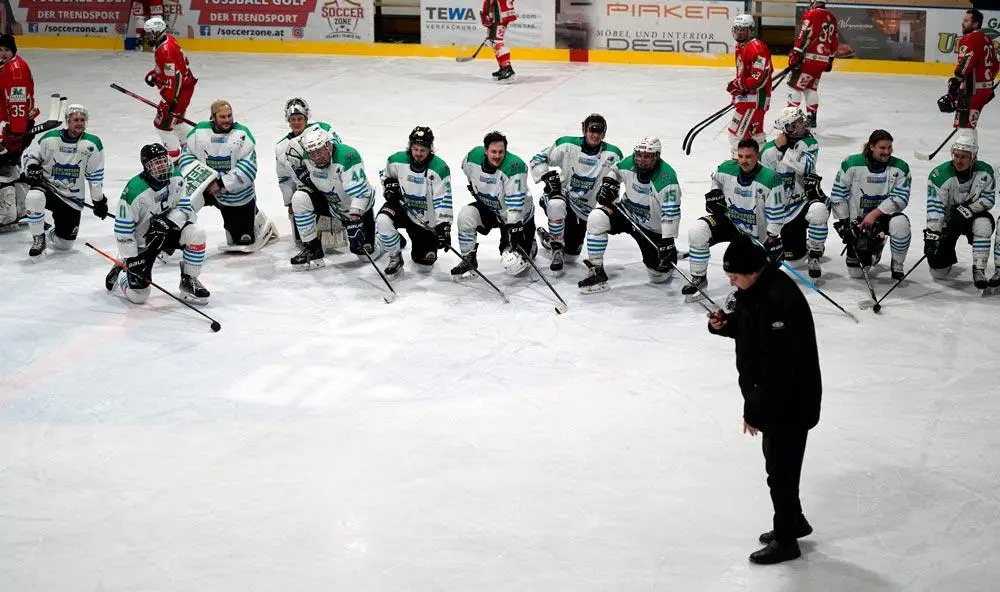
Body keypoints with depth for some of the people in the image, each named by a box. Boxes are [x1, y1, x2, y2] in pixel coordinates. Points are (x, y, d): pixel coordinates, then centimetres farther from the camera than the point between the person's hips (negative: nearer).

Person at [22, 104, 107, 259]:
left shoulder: (93, 144, -7)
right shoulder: (50, 138, -9)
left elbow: (96, 175, 1)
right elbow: (30, 154, 7)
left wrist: (99, 200, 4)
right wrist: (32, 169, -14)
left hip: (72, 199, 2)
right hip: (47, 186, -1)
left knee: (65, 244, 5)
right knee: (34, 198, -39)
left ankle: (50, 234, 44)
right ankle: (38, 239, -15)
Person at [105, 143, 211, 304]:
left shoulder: (176, 178, -12)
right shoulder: (134, 191, -28)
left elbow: (185, 208, -6)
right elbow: (123, 229, -22)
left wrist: (168, 222, -26)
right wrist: (130, 260, -21)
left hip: (165, 231, 5)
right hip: (141, 242, -4)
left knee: (196, 233, -24)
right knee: (138, 296, -6)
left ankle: (189, 282, -4)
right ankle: (117, 277, 29)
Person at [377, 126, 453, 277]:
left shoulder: (440, 168, -20)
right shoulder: (397, 160, -12)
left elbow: (443, 200, -22)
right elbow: (385, 174, 12)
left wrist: (443, 227, -28)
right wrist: (390, 185, -9)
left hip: (427, 221, -1)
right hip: (402, 206, 1)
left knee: (424, 266, 2)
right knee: (383, 221, -33)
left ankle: (419, 250, 41)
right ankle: (395, 258, -8)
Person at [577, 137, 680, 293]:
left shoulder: (666, 178, -29)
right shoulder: (630, 163, -12)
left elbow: (671, 213, -31)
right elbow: (616, 170, 13)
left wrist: (667, 242, -35)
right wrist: (609, 183, -7)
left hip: (653, 229, -4)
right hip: (627, 212, 4)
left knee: (659, 276, -1)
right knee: (596, 218, -25)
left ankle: (670, 258, 37)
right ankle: (596, 272, -17)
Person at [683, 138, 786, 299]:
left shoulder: (770, 180, -24)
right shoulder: (727, 169, -11)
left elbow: (776, 214, -18)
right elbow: (716, 178, 16)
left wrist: (773, 239, -19)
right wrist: (714, 193, 1)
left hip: (756, 235, -3)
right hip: (729, 221, 3)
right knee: (697, 231, -22)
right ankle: (698, 279, -6)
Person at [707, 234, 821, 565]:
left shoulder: (780, 302, -31)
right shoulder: (754, 289, -1)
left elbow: (778, 368, -30)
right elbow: (745, 324, 18)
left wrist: (755, 412, -24)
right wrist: (723, 324, -5)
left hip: (790, 402, -10)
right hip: (772, 396, 10)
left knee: (780, 469, 4)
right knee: (777, 461, 23)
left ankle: (786, 541, 20)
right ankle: (795, 521, 42)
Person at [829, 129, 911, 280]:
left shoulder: (900, 167, -10)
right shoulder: (852, 164, -12)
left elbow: (901, 198, -16)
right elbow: (838, 195, -6)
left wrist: (875, 214, -24)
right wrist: (844, 222, -10)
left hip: (884, 215, 1)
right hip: (857, 219, 0)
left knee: (900, 224, -36)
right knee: (856, 273, -2)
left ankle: (897, 265, -10)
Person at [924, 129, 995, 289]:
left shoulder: (985, 171, -15)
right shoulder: (940, 175, -23)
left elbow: (988, 199, -11)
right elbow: (934, 207, -27)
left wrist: (968, 209, -29)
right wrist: (932, 234, -35)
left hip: (972, 217, 1)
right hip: (947, 221, -1)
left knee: (984, 223, -37)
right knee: (938, 272, -4)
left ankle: (979, 270, -25)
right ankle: (948, 255, 34)